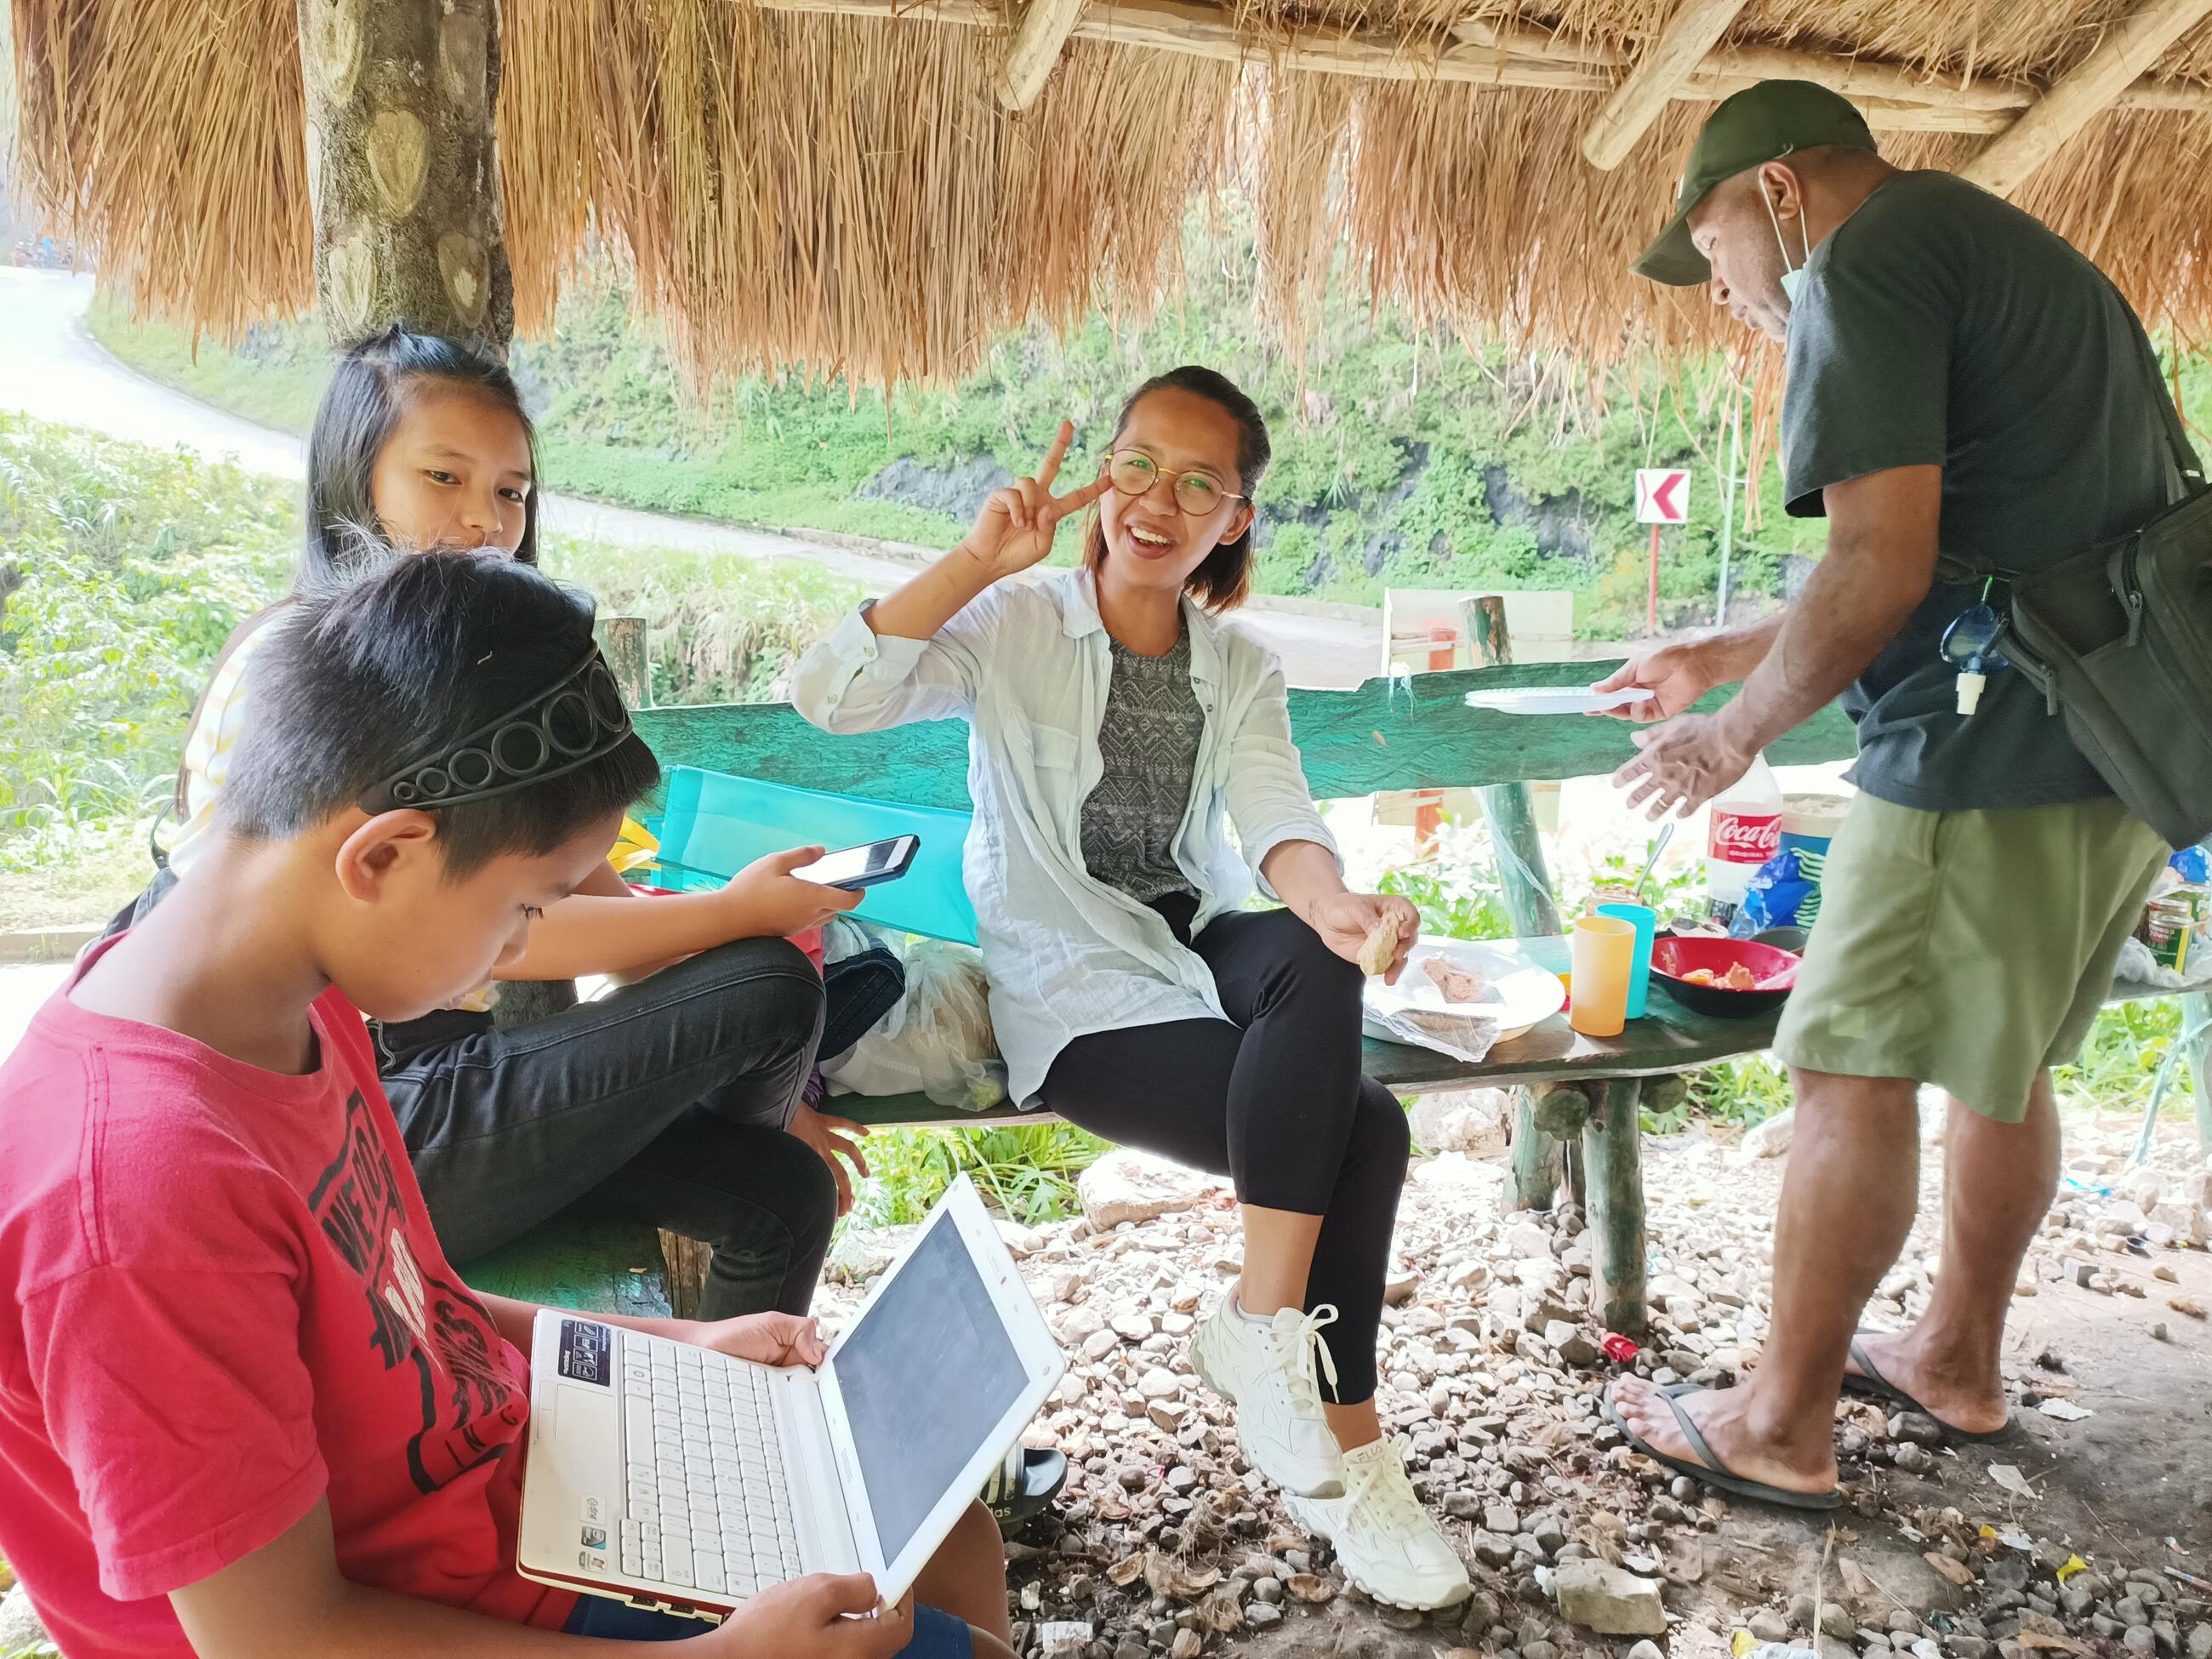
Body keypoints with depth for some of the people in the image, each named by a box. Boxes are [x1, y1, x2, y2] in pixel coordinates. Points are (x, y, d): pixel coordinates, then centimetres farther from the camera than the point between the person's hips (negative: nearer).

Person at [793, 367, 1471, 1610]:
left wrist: (1333, 906, -31)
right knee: (1365, 1128, -25)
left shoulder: (1244, 673, 12)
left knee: (1314, 963, -33)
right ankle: (1349, 1454, -9)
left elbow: (1280, 819, -8)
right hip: (1072, 985, -4)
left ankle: (1262, 1323, -24)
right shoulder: (1015, 628, -1)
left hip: (1201, 941, 5)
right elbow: (832, 696, -17)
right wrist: (981, 560, -21)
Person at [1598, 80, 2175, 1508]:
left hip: (1995, 754, -10)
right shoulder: (2016, 256, 22)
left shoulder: (1866, 264, -9)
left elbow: (1884, 567, -19)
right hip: (2130, 742, 10)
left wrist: (1741, 730, -5)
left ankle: (1784, 1428, 10)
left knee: (1855, 1074, -1)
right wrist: (1733, 656, 27)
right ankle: (1957, 1360, 34)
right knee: (2002, 1063, 20)